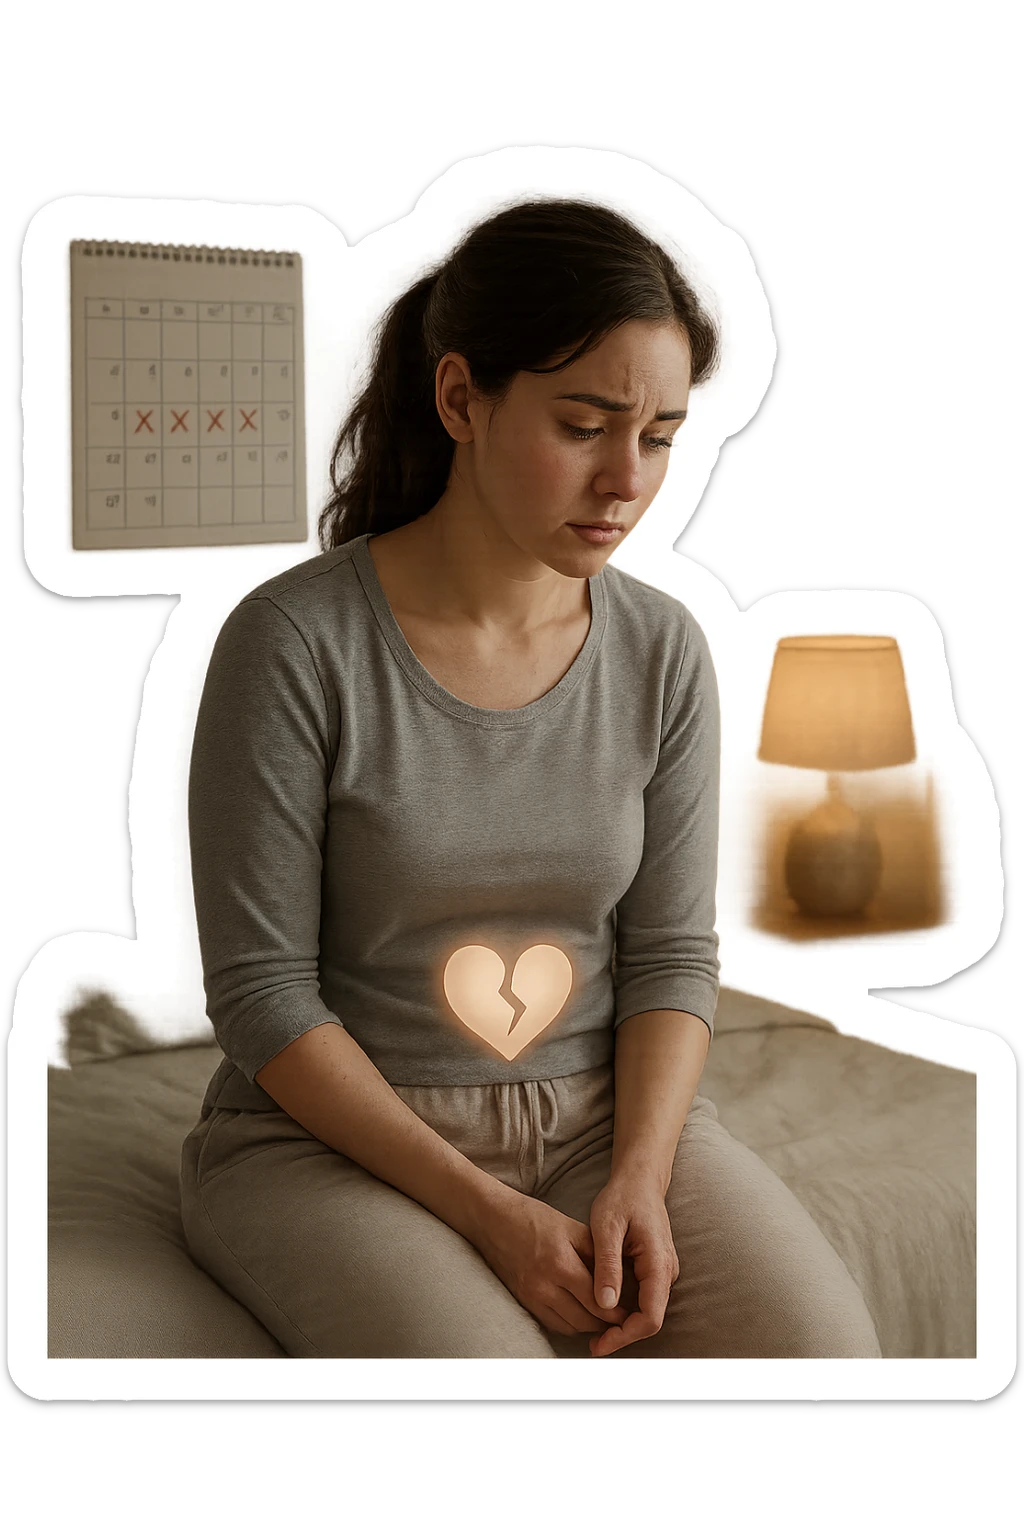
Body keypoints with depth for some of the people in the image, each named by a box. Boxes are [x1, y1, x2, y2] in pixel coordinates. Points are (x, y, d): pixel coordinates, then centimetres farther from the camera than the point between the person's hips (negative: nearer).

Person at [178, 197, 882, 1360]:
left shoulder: (663, 652, 1)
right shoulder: (296, 644, -13)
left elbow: (670, 954, 5)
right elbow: (262, 993, -12)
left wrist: (639, 1179, -13)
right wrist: (489, 1212, -17)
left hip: (603, 1117, 4)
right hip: (335, 1135, -4)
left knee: (820, 1345, -20)